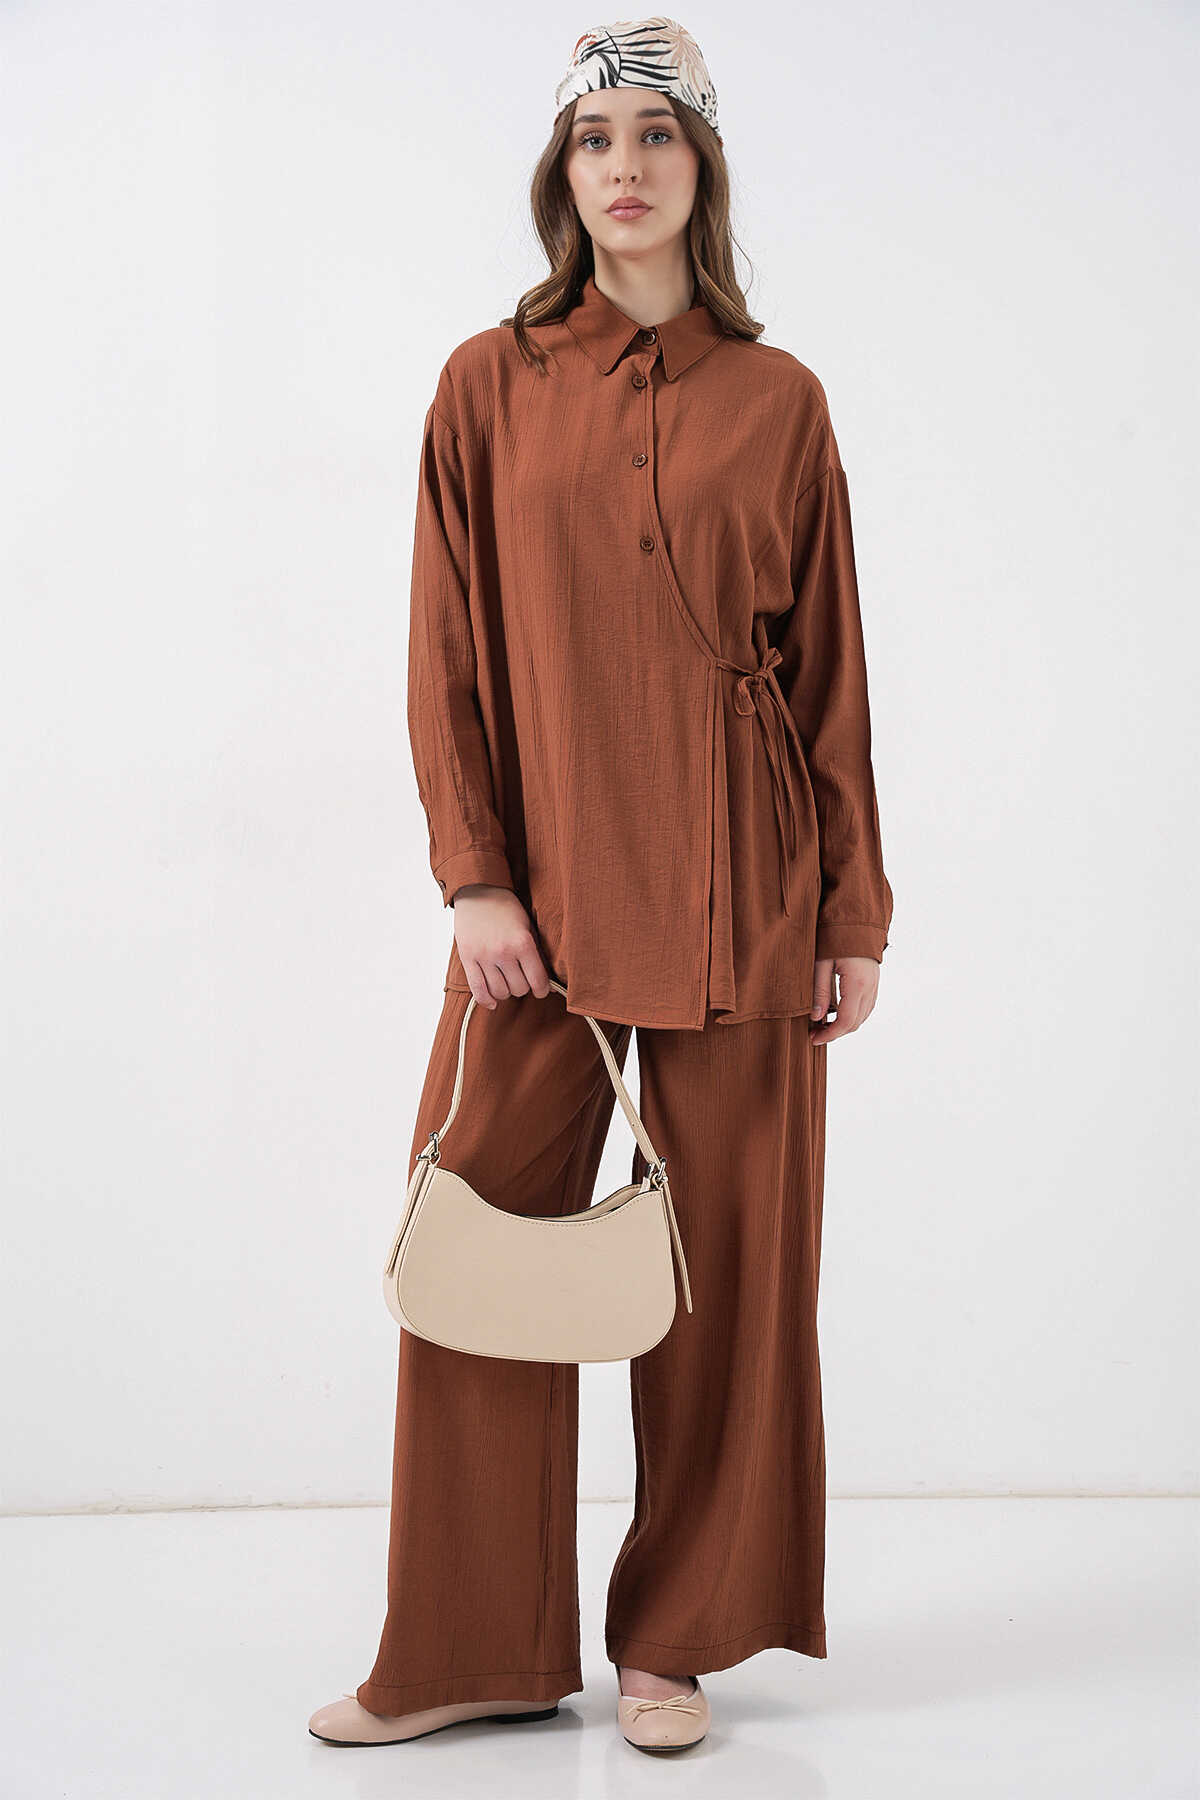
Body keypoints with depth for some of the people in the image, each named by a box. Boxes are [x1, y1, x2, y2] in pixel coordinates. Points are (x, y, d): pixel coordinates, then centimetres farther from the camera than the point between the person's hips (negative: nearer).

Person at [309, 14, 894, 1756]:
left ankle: (675, 1639, 20)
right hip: (545, 888, 0)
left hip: (740, 896, 0)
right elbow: (448, 652, 3)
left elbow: (831, 668, 6)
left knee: (729, 1253, 4)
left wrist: (857, 914, 3)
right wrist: (475, 875, -7)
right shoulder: (492, 386, 6)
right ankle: (471, 1651, 16)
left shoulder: (777, 403, 5)